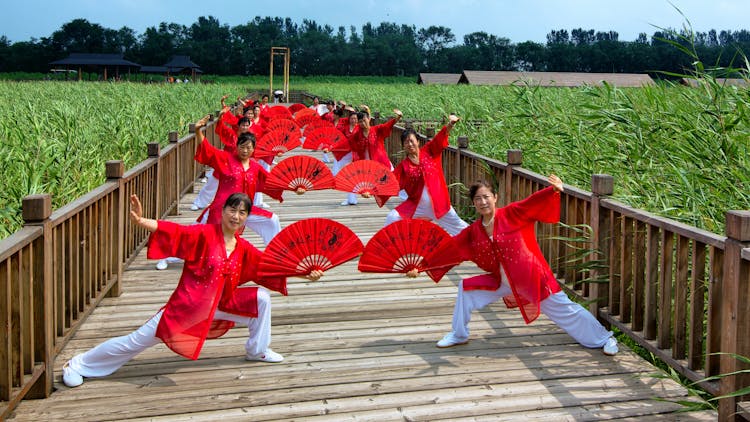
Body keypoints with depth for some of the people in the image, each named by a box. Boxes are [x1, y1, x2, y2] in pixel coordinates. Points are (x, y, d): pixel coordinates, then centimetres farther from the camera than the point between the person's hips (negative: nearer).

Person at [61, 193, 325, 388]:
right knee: (138, 341, -4)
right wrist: (140, 222, -44)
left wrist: (304, 274, 3)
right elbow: (174, 232, -29)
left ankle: (257, 351, 19)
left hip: (220, 306, 6)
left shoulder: (245, 249, 1)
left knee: (262, 297, 0)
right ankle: (79, 365, 14)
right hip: (187, 306, -5)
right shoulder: (204, 235, -16)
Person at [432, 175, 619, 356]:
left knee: (565, 310, 4)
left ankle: (604, 339, 24)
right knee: (465, 289, 1)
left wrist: (554, 190, -45)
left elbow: (533, 202, -29)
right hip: (502, 282, 5)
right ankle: (459, 335, 21)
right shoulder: (473, 231, -3)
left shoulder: (511, 214, -16)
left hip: (533, 279, -5)